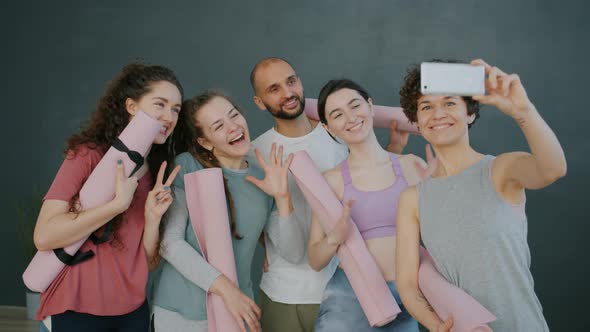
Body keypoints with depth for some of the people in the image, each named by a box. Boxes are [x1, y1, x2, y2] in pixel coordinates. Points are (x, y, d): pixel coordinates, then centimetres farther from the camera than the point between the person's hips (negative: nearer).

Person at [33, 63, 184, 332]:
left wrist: (153, 218, -13)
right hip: (78, 310, -5)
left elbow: (148, 262, 4)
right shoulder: (88, 154, -11)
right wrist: (119, 203, -22)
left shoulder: (158, 173, 6)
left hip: (133, 310, 6)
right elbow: (44, 236, -20)